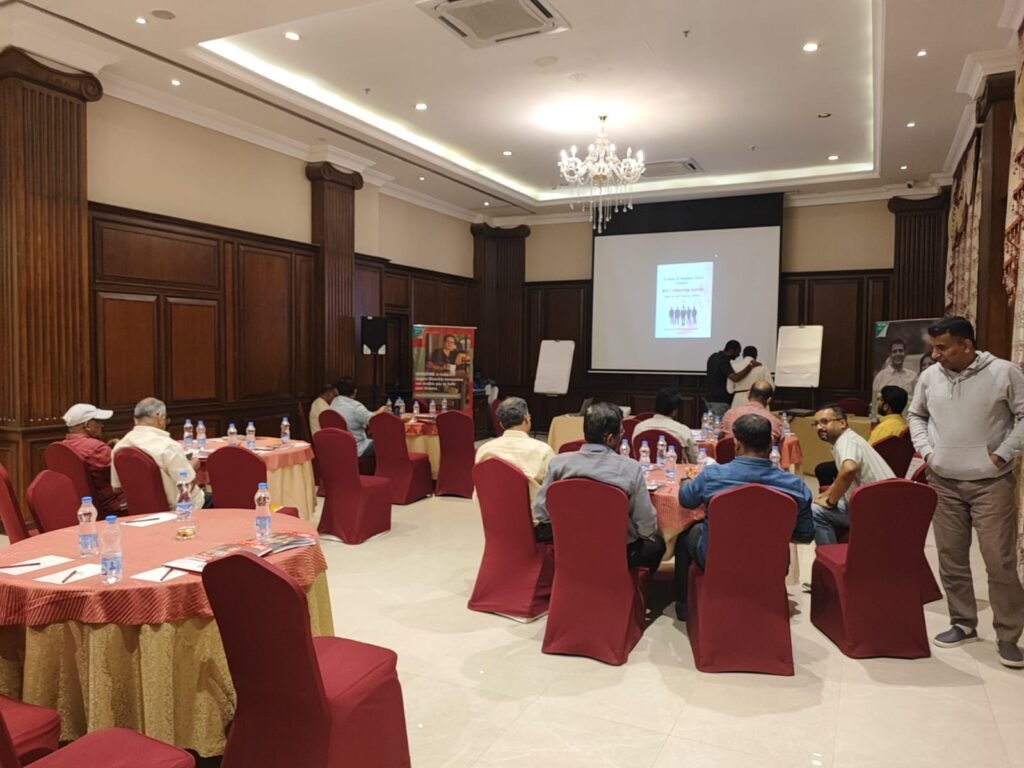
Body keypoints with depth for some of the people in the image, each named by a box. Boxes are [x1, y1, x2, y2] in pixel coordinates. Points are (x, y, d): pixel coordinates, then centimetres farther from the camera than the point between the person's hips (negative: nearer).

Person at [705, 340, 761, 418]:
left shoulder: (714, 356, 9)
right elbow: (735, 378, -34)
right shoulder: (723, 362, -20)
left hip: (710, 397, 10)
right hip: (720, 400, -10)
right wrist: (750, 366, -29)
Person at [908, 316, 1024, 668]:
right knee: (951, 558, 10)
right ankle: (963, 623, 26)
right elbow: (916, 416, 17)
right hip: (943, 483, 4)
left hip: (991, 483, -4)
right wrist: (926, 450, 3)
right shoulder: (929, 377, 4)